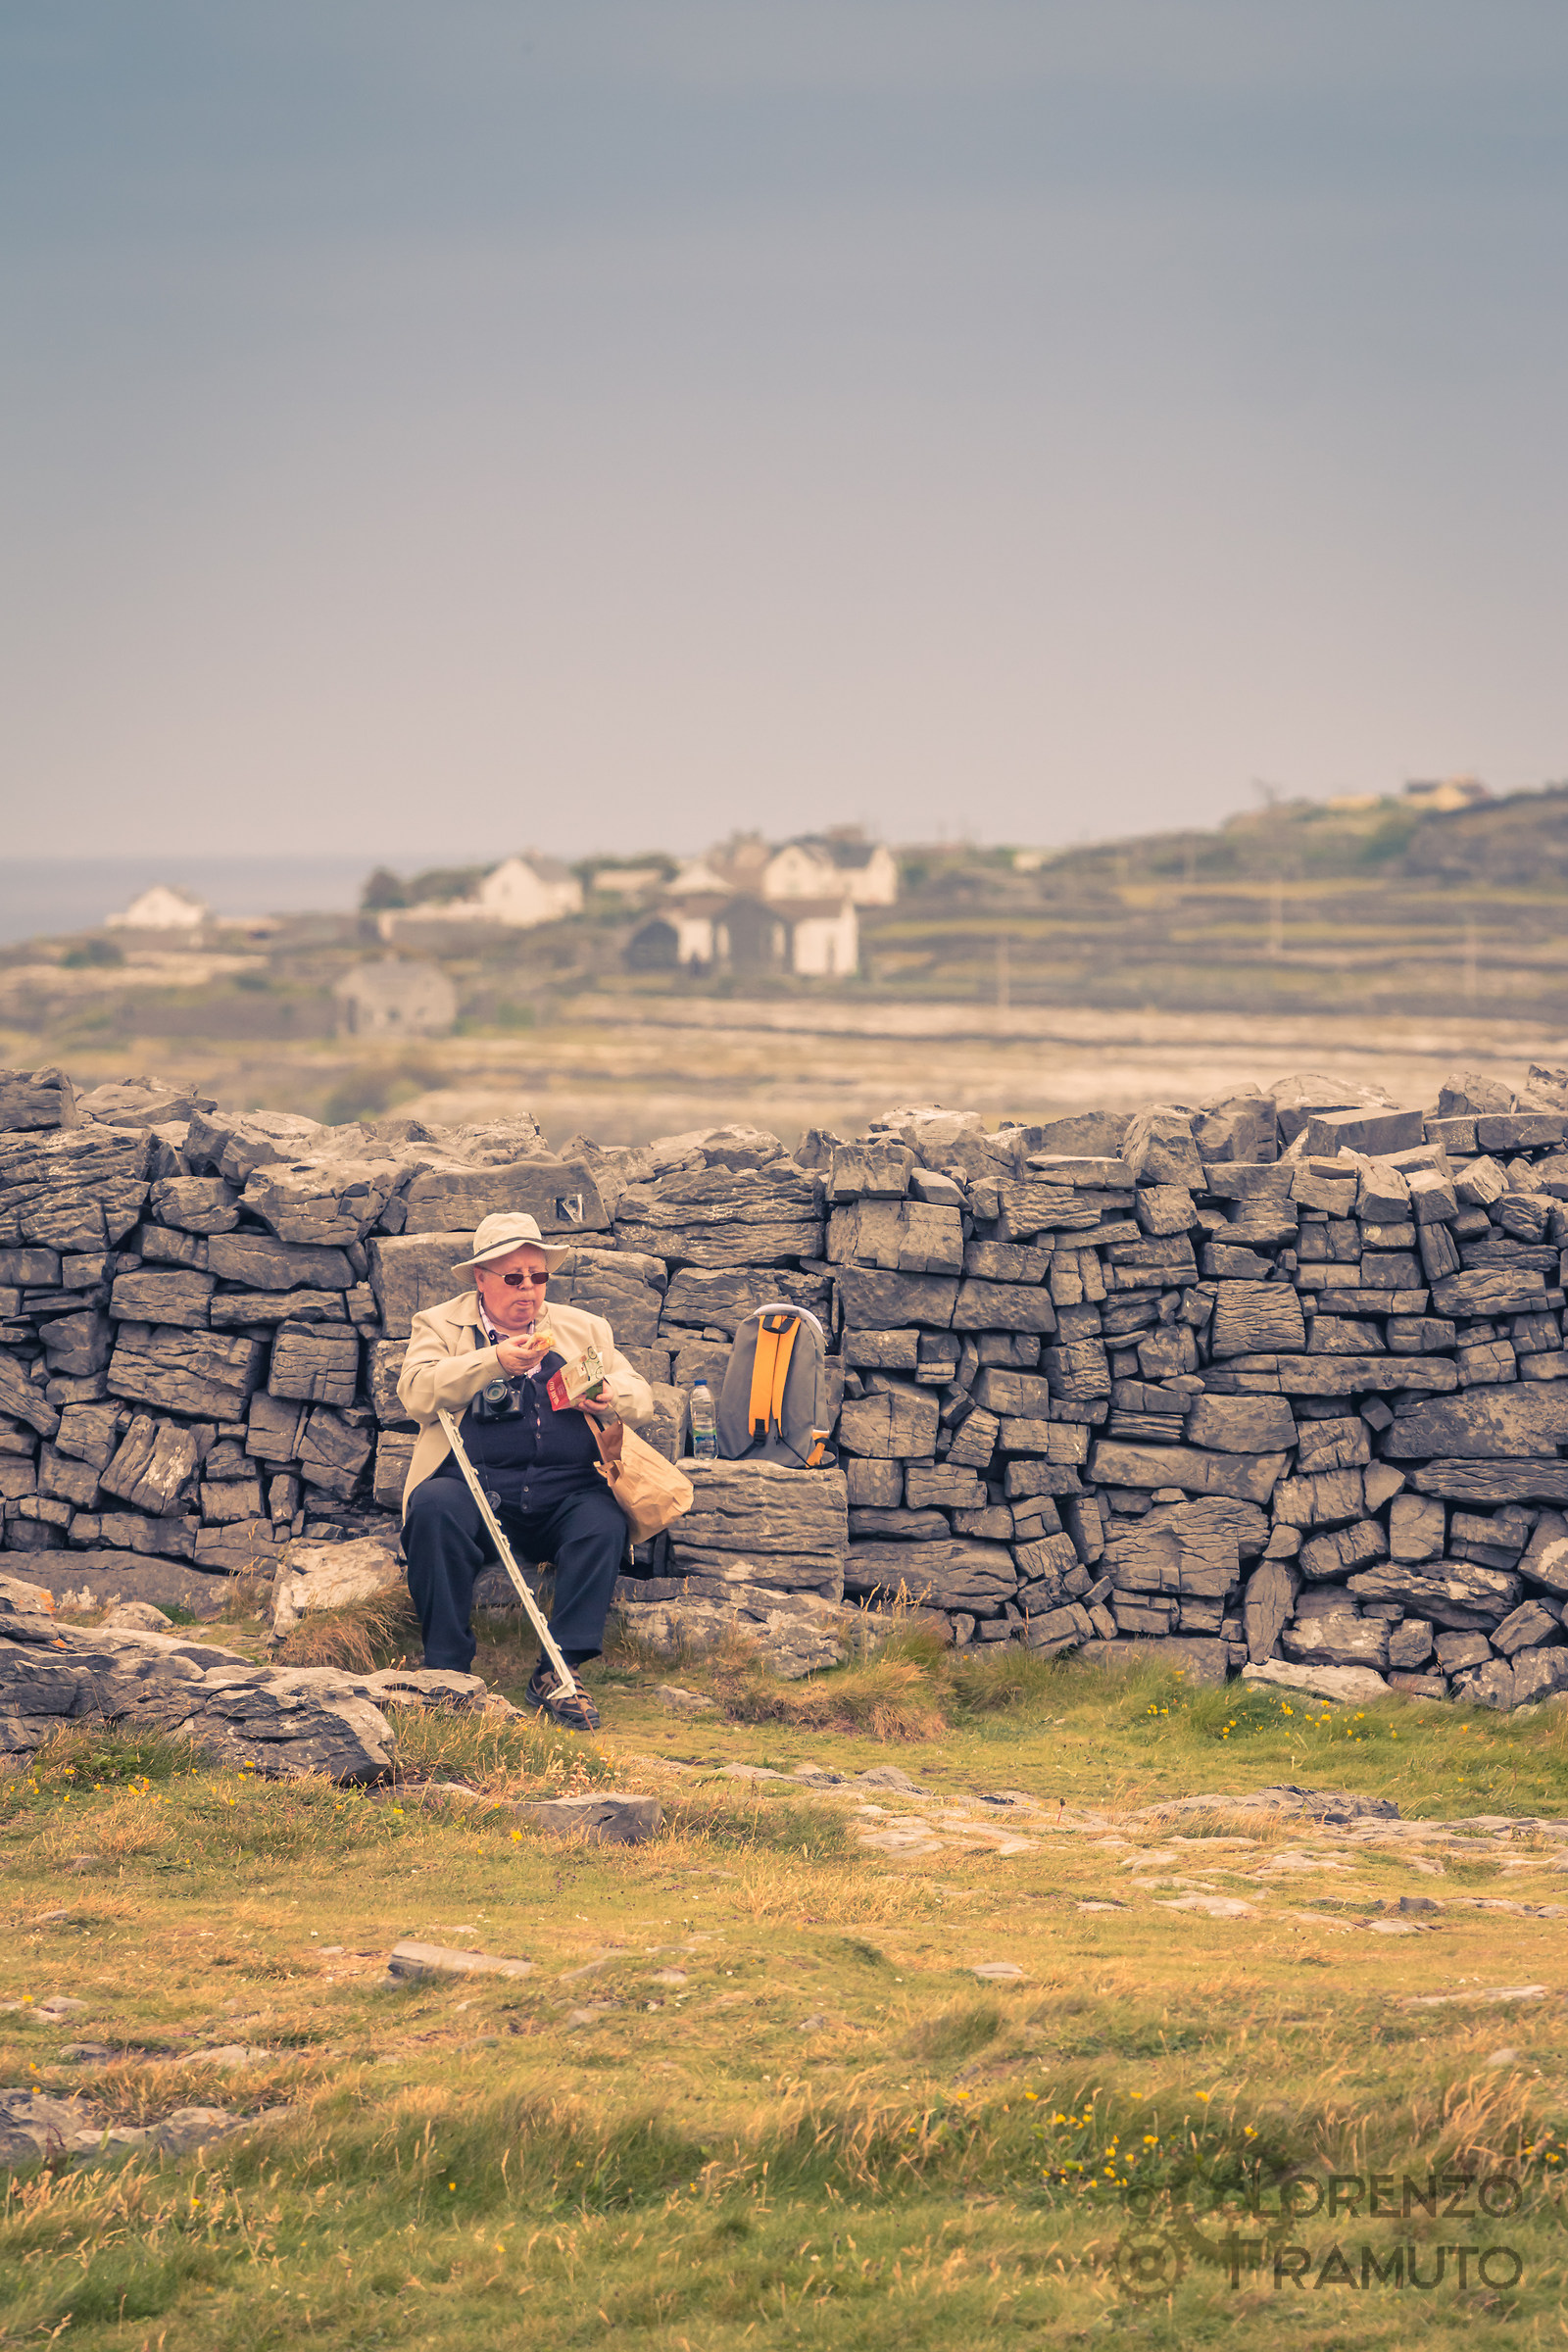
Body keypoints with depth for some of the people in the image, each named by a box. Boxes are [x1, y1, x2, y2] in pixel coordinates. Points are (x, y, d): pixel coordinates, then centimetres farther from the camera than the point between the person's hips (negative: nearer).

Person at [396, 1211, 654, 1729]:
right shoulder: (441, 1326, 15)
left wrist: (610, 1396, -6)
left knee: (604, 1523, -30)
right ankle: (447, 1671, -27)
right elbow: (417, 1392, -4)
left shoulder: (584, 1330, 23)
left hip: (566, 1492, 2)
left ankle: (555, 1674, -26)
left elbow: (641, 1397, 18)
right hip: (475, 1486, -2)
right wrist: (494, 1361, -14)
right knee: (433, 1507, -34)